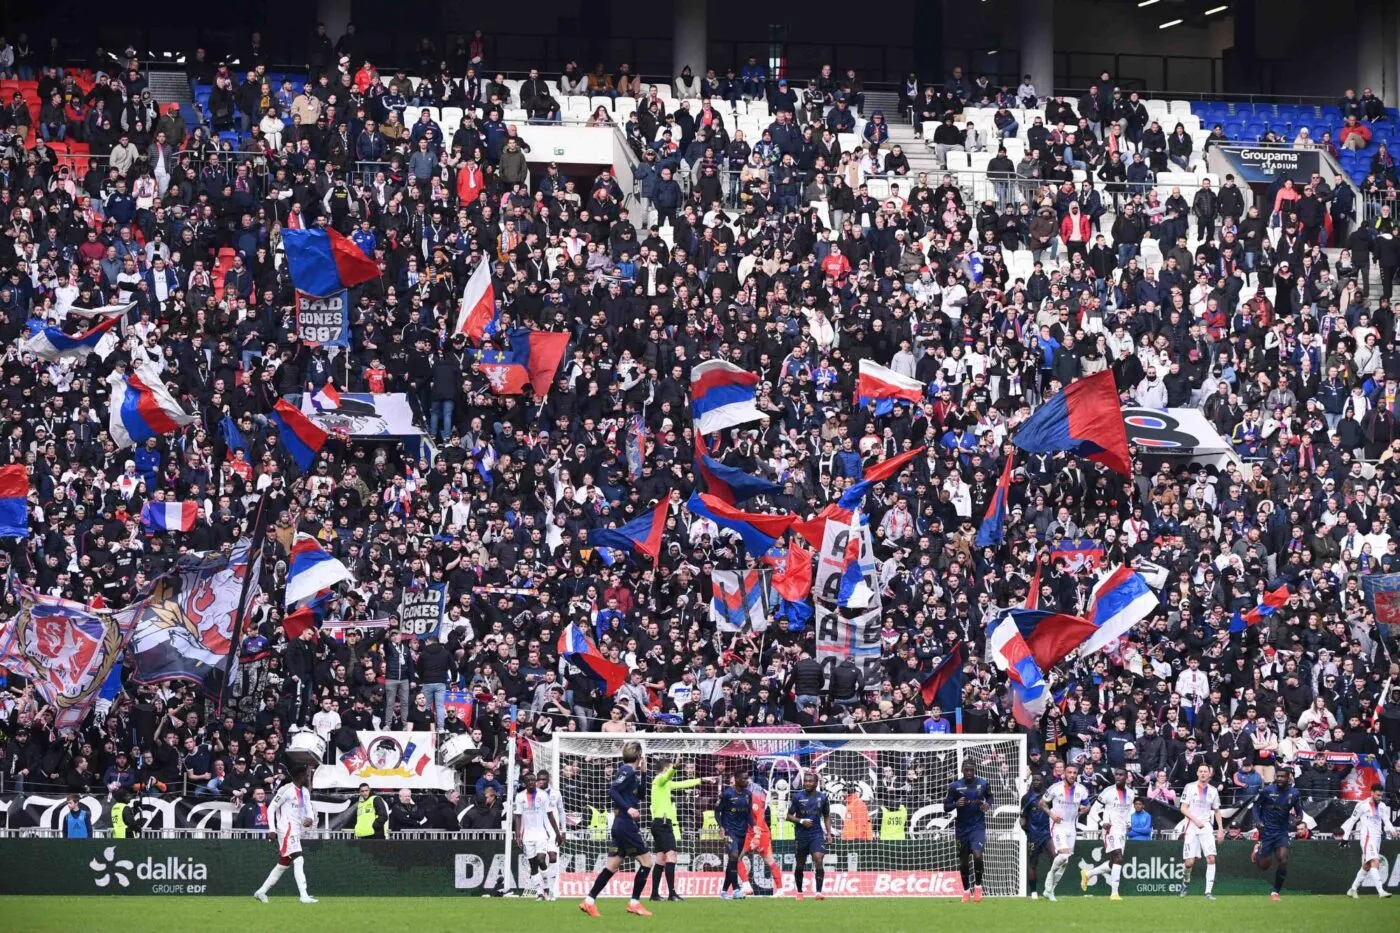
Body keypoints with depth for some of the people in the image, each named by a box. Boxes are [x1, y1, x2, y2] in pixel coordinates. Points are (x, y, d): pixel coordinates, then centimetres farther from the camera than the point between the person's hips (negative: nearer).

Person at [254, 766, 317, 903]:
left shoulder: (305, 792, 14)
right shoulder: (287, 790, -12)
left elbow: (309, 810, 14)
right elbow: (272, 808, -9)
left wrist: (310, 818, -11)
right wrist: (272, 829, -15)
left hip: (296, 831, 10)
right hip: (286, 829, -10)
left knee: (283, 864, 14)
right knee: (298, 861, -17)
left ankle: (261, 892, 22)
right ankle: (304, 896, -23)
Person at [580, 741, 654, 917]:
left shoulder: (628, 771, 16)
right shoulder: (628, 771, -12)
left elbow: (639, 794, 26)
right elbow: (612, 791, -23)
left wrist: (642, 773, 17)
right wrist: (628, 808, -29)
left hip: (620, 824, 9)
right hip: (627, 824, -9)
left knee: (612, 866, 9)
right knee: (646, 861, -3)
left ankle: (589, 901, 6)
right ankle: (634, 903, 0)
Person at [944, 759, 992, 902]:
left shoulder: (983, 784, -2)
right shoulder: (955, 786, -5)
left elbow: (989, 797, 17)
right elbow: (946, 806, -1)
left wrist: (988, 805, -5)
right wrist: (956, 804, -22)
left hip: (978, 826, -1)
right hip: (962, 828, 1)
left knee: (977, 855, -21)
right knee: (963, 862, 8)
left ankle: (978, 886, -2)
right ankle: (966, 891, 24)